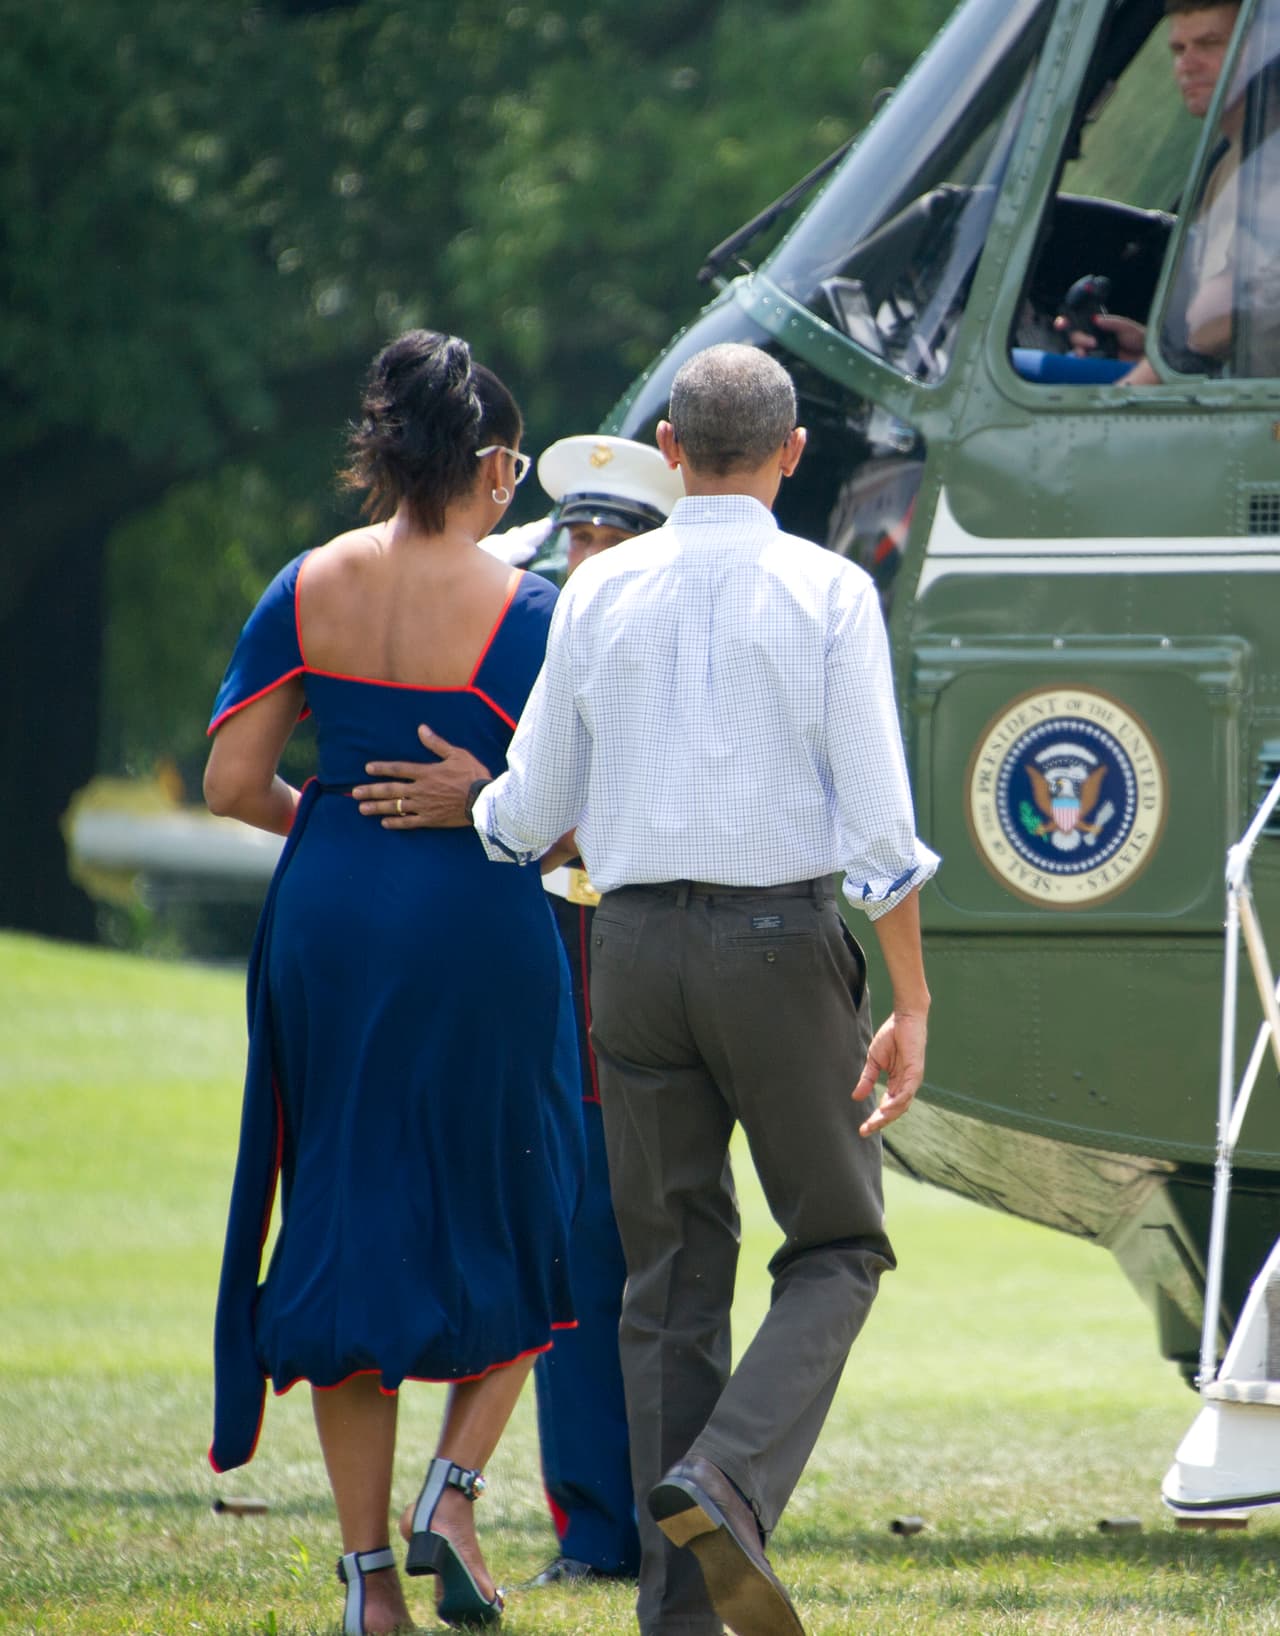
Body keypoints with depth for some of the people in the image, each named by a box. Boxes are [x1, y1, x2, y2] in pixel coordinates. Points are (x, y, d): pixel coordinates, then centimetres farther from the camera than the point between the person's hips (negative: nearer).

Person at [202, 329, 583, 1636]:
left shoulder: (307, 591, 1)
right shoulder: (520, 611, -10)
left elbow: (231, 780, 1)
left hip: (329, 924, 4)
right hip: (479, 929, -4)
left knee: (345, 1223, 9)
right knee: (509, 1220, 14)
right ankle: (454, 1484, -4)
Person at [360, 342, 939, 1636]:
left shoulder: (599, 593, 3)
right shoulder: (826, 595, -6)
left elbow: (533, 815, 7)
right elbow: (877, 817, -10)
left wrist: (475, 806, 31)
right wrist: (911, 1006, -4)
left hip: (635, 944, 3)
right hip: (780, 944, -3)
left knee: (671, 1276, 9)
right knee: (835, 1248, 11)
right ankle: (728, 1483, -15)